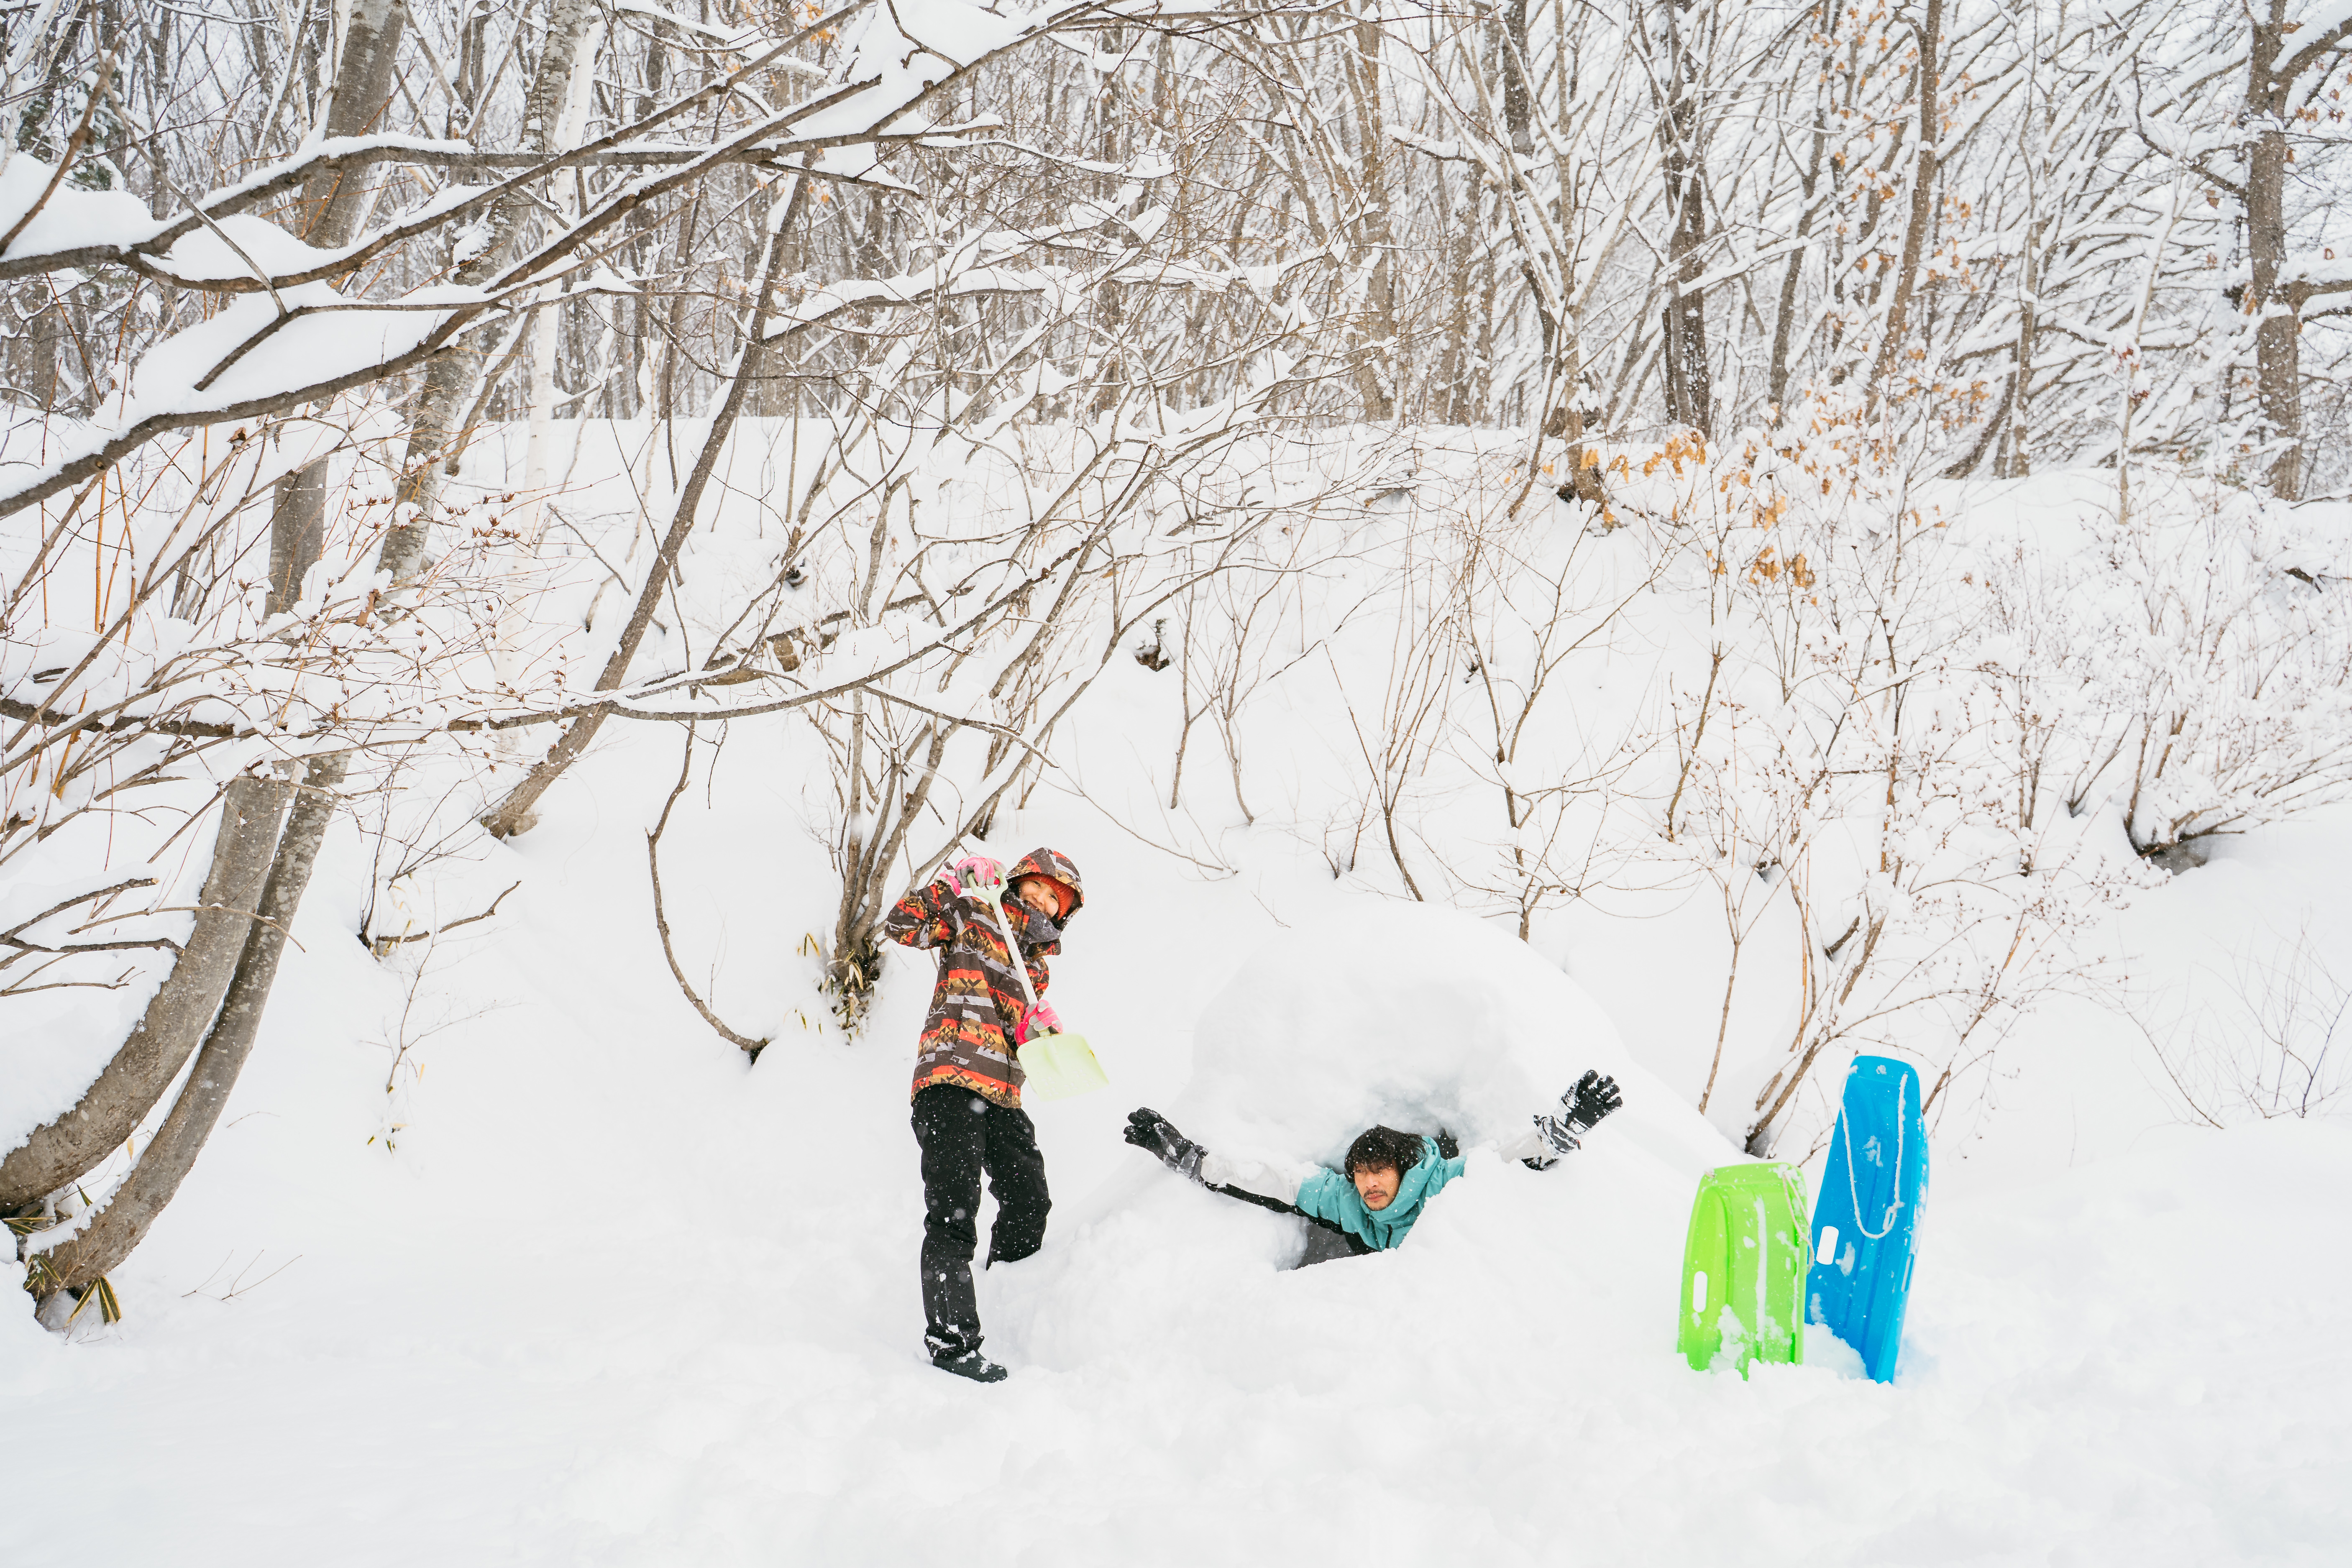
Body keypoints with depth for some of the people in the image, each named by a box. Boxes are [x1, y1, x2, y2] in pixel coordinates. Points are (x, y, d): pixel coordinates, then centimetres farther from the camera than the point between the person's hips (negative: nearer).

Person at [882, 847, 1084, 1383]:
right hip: (950, 1082, -7)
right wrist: (952, 885, -11)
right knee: (954, 1212, -14)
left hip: (1002, 1095, 8)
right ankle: (952, 1342, -16)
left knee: (1028, 1205, 12)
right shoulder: (973, 917, 6)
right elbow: (901, 925, -8)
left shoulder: (1037, 962, 24)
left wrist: (1040, 1032, -2)